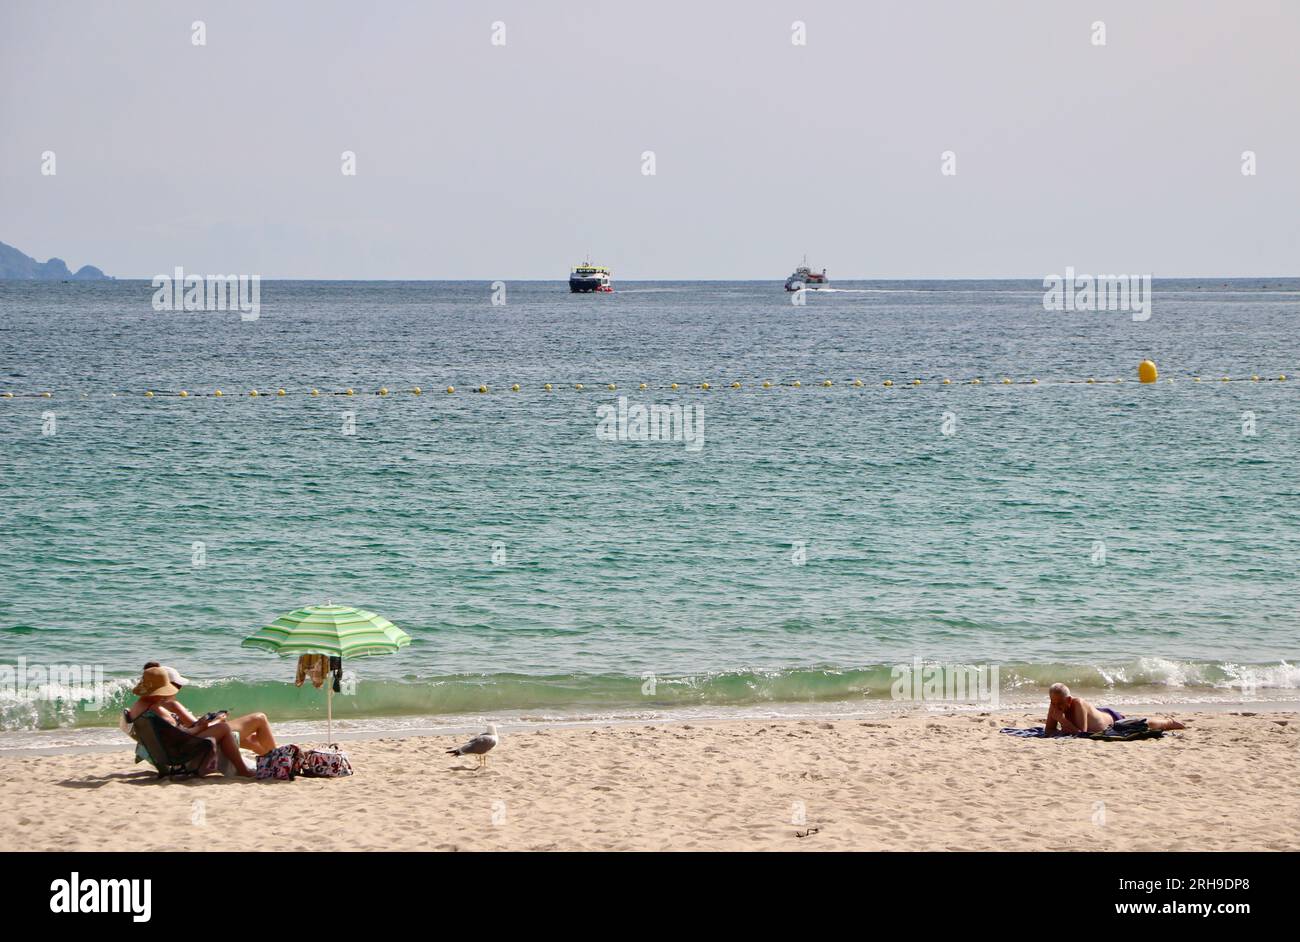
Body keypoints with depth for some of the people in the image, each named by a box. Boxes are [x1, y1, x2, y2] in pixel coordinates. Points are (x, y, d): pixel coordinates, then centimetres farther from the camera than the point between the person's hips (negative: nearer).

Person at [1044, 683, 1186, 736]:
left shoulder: (1078, 704, -44)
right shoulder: (1054, 705, -27)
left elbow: (1082, 732, -47)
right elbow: (1048, 731, -20)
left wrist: (1062, 720, -54)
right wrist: (1062, 731, -40)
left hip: (1112, 719, -5)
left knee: (1145, 726, 21)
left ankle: (1171, 723, 47)